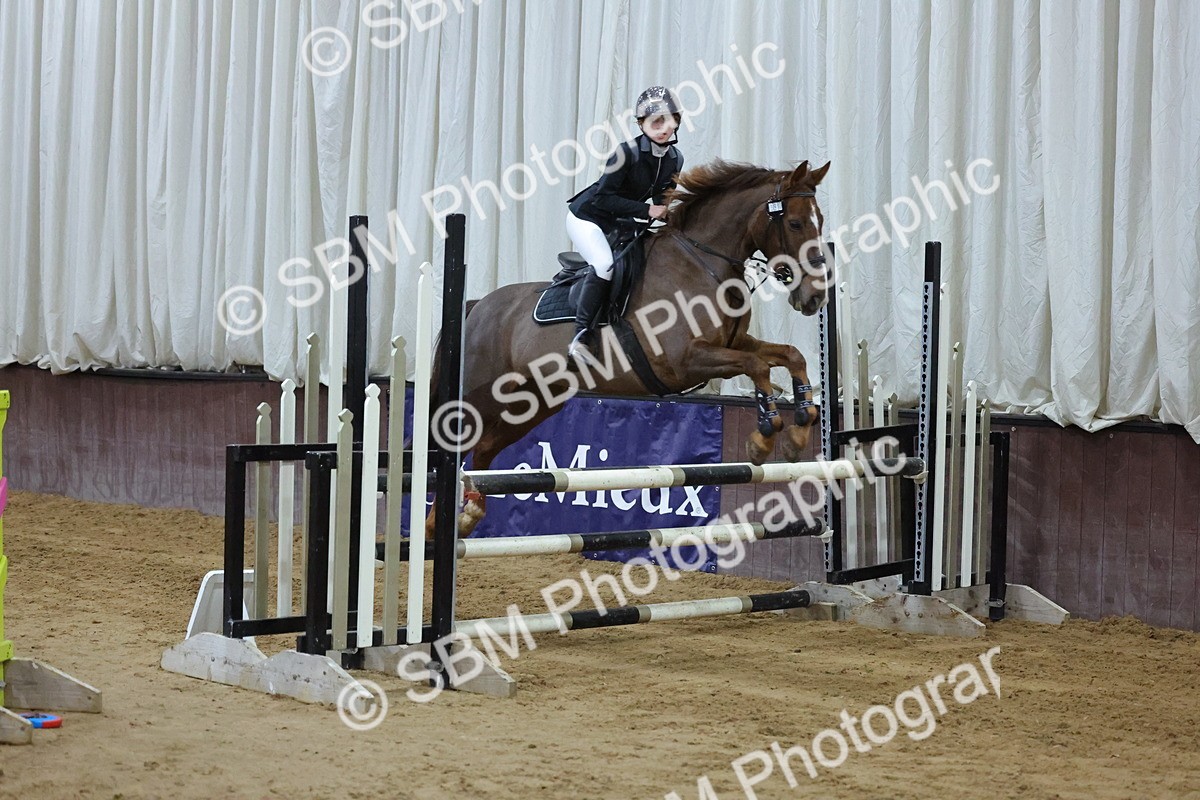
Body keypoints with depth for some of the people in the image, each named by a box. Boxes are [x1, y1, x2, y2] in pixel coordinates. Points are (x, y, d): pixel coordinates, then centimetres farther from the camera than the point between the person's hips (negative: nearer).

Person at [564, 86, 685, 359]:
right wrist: (646, 211, -27)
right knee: (604, 264, -30)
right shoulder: (628, 152, -26)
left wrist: (664, 215, -14)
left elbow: (663, 201, 9)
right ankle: (580, 336, -25)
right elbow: (602, 197, -25)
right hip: (587, 217, -8)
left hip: (618, 224, 8)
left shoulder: (675, 159, -4)